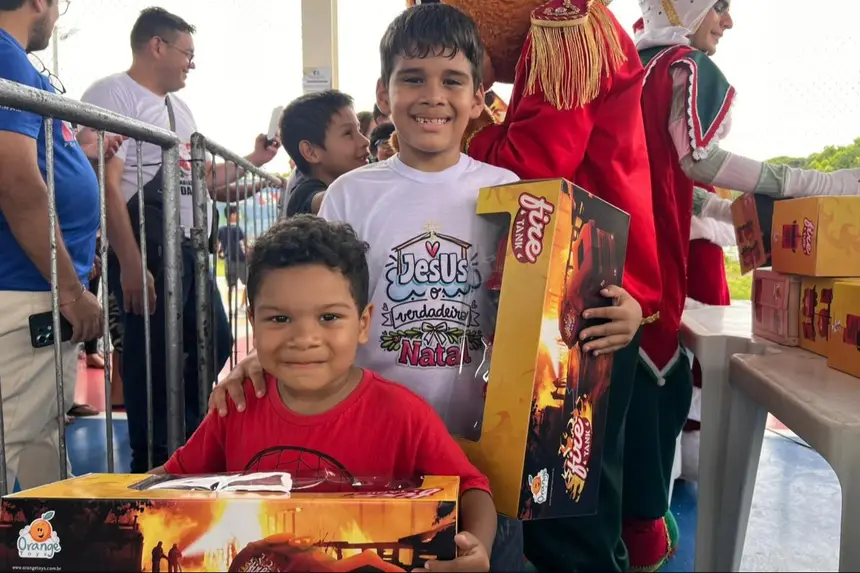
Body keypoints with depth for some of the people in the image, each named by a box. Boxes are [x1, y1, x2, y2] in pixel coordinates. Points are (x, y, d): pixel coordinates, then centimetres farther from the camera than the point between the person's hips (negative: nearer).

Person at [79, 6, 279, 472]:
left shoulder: (179, 108, 21)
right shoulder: (113, 94, -8)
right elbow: (106, 183, -18)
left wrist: (254, 159, 21)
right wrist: (130, 263, -24)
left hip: (190, 250, 10)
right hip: (147, 252, -9)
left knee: (214, 345, 16)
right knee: (153, 362, -1)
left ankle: (184, 440, 34)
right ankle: (154, 465, 16)